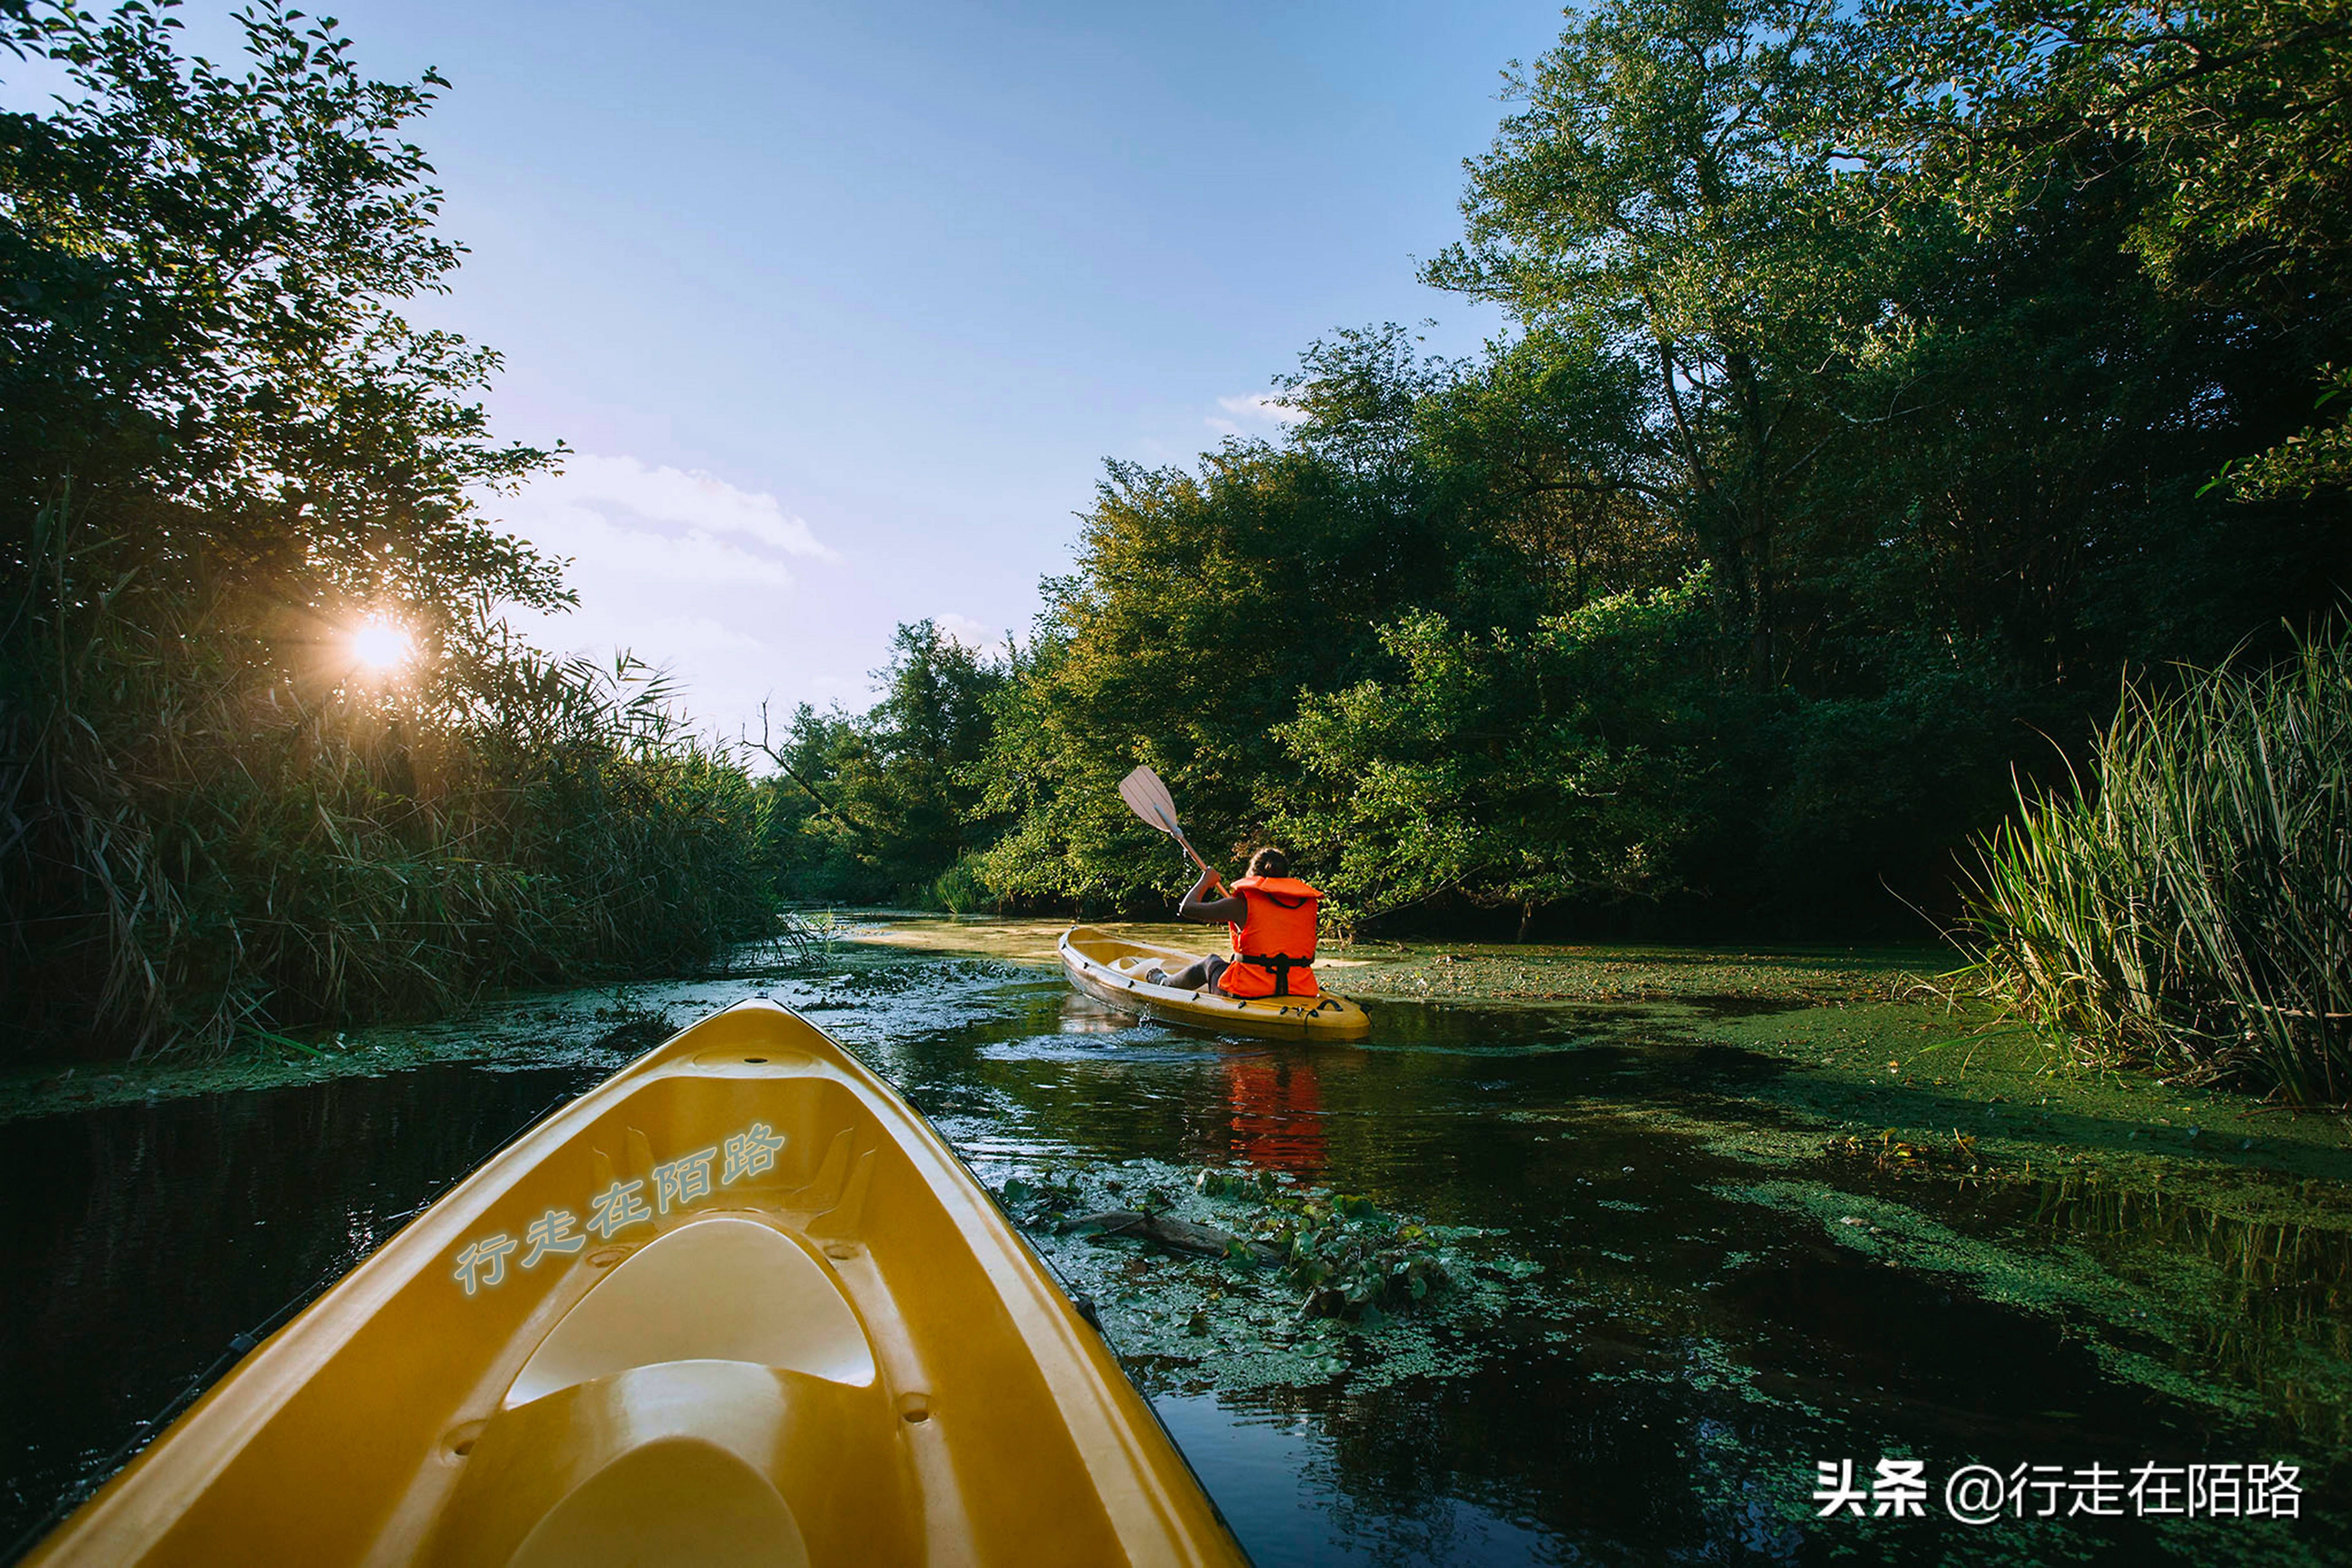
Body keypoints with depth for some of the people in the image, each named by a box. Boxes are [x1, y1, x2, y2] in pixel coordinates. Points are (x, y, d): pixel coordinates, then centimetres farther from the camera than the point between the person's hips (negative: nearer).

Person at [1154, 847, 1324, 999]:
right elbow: (1310, 958, 9)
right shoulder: (1309, 904, 3)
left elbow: (1187, 908, -2)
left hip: (1248, 993, -4)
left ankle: (1164, 983, 56)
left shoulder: (1243, 904, -8)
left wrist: (1205, 881, 17)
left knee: (1211, 962, 29)